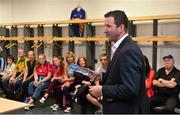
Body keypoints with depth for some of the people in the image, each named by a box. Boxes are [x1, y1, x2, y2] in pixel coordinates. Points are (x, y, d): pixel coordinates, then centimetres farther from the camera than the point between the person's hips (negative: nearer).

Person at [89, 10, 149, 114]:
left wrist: (102, 90, -20)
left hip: (127, 110, -9)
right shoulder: (123, 47, 7)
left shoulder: (129, 50, -23)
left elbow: (130, 89, -29)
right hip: (119, 108, 9)